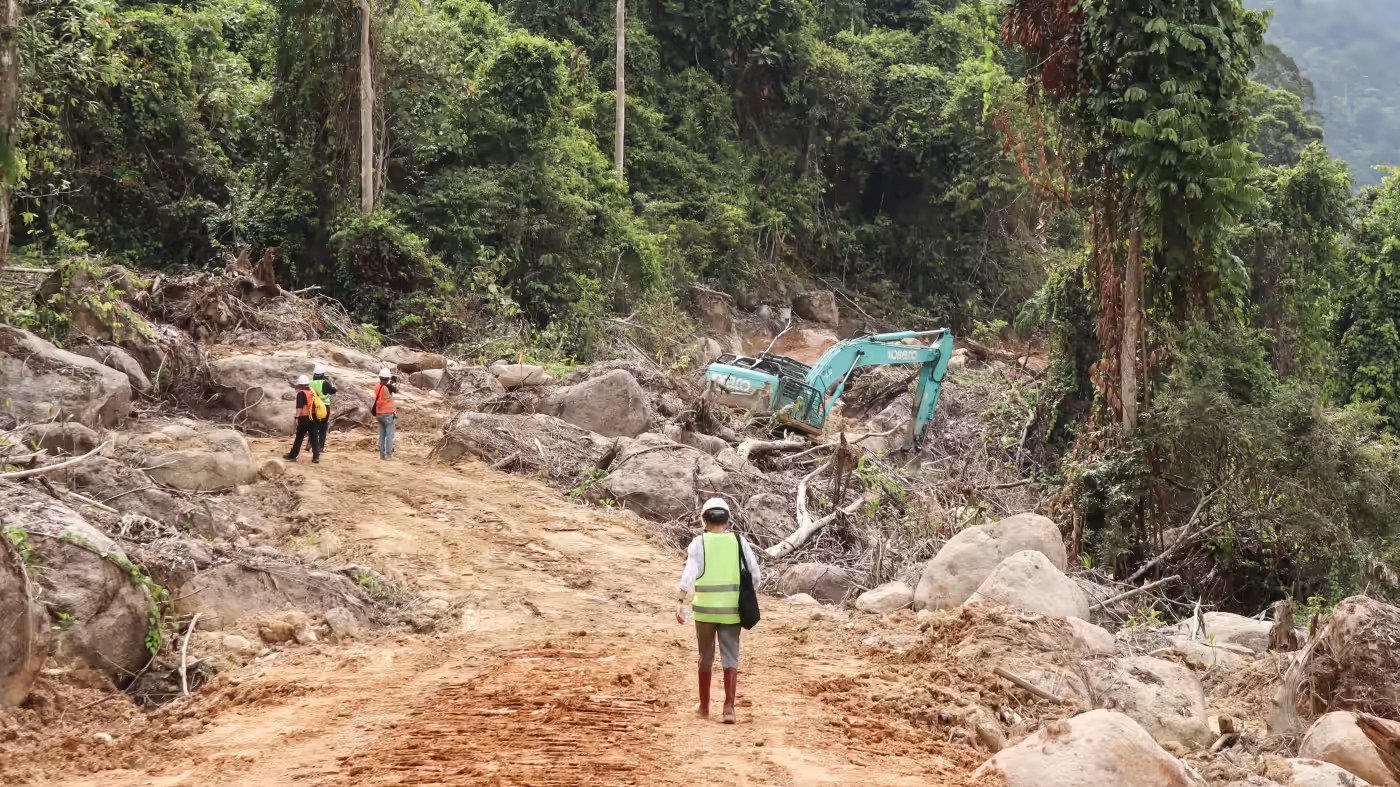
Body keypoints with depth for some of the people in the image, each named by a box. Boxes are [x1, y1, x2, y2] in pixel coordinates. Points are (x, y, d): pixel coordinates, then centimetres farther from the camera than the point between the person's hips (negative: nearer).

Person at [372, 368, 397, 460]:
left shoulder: (377, 387, 2)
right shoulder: (388, 387, -17)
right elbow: (396, 390, 1)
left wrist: (390, 383, 22)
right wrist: (393, 383, 17)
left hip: (379, 414, 6)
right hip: (388, 414, -6)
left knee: (382, 435, 11)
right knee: (390, 435, -3)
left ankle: (382, 454, 12)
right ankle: (389, 454, -6)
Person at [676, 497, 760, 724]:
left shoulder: (699, 543, -3)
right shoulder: (739, 541, 2)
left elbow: (690, 573, -17)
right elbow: (754, 574, 1)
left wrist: (680, 602, -23)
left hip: (705, 609, 0)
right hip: (731, 609, 1)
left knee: (706, 658, 15)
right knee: (730, 659, 5)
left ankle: (704, 706, 25)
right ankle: (729, 707, -10)